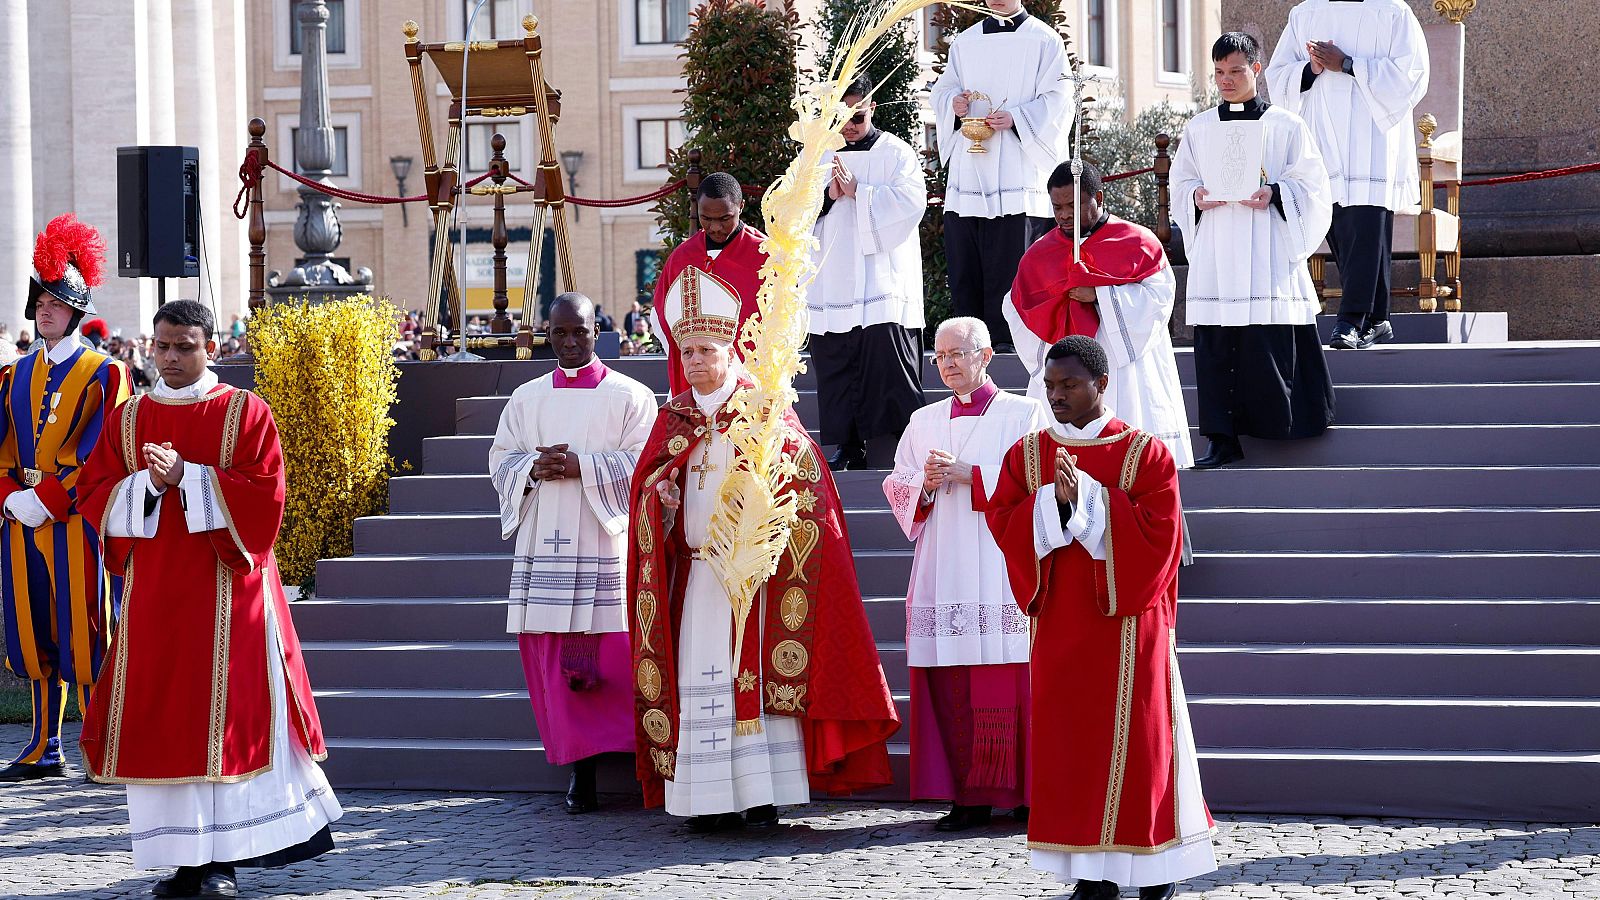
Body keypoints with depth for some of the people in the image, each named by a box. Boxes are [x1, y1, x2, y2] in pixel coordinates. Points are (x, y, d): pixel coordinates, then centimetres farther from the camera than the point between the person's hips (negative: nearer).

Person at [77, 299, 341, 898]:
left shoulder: (245, 413, 1)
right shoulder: (128, 418, 12)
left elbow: (264, 495, -9)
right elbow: (95, 493, 6)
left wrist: (188, 477, -17)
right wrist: (148, 484, -12)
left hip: (226, 584, -3)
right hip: (153, 590, 3)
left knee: (226, 714, -6)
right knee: (161, 721, 0)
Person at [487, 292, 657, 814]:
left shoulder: (629, 397, 3)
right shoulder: (526, 399, 14)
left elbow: (642, 463, -5)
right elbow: (500, 459, 12)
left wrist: (581, 466, -15)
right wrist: (535, 468, -9)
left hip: (606, 542, -3)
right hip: (545, 546, 3)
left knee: (611, 652, -7)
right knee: (553, 654, -1)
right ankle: (581, 767, 2)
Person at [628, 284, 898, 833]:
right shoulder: (672, 419, 14)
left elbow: (801, 473, -4)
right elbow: (646, 485, 13)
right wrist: (661, 497, -9)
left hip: (752, 568, -4)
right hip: (695, 573, 4)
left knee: (756, 673, -8)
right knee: (699, 678, -2)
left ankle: (761, 795, -8)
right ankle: (711, 798, -1)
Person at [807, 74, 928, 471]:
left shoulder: (895, 154, 4)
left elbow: (910, 201, -9)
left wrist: (857, 192, -13)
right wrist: (827, 196, -8)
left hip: (882, 285, -4)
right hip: (829, 286, 4)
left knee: (885, 367, -12)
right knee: (836, 368, 4)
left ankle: (887, 452, -12)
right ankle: (849, 450, 11)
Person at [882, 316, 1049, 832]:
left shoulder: (1024, 414, 6)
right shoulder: (924, 421, 19)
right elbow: (897, 488, 16)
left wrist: (968, 474, -12)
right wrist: (925, 485, -5)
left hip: (1002, 571, -4)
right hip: (944, 572, 4)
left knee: (1009, 686, -9)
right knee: (950, 688, -2)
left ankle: (1024, 792, -2)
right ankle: (968, 796, 2)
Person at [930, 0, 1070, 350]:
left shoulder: (1044, 40, 4)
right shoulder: (964, 42, 18)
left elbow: (1057, 99, -3)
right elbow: (942, 90, 19)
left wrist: (1015, 118, -17)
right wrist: (953, 103, -4)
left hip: (1017, 173, -4)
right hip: (968, 172, 4)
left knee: (1010, 264, -9)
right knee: (964, 260, 0)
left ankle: (1005, 339, -7)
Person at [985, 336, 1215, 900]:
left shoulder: (1145, 454, -3)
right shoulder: (1027, 455, 9)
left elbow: (1158, 530, -13)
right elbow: (1002, 522, -1)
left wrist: (1086, 495, -19)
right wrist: (1054, 499, -18)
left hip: (1127, 622, -3)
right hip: (1061, 626, 4)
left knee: (1136, 741, -2)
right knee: (1070, 745, 2)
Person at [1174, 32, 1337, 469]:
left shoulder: (1285, 126, 4)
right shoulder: (1199, 129, 13)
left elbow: (1310, 186, 2)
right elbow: (1179, 183, 16)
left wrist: (1274, 194, -15)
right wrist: (1196, 196, -6)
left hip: (1266, 256, -3)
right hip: (1215, 259, 3)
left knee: (1269, 346, -8)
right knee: (1216, 347, -2)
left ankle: (1280, 426, 3)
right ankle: (1222, 440, 1)